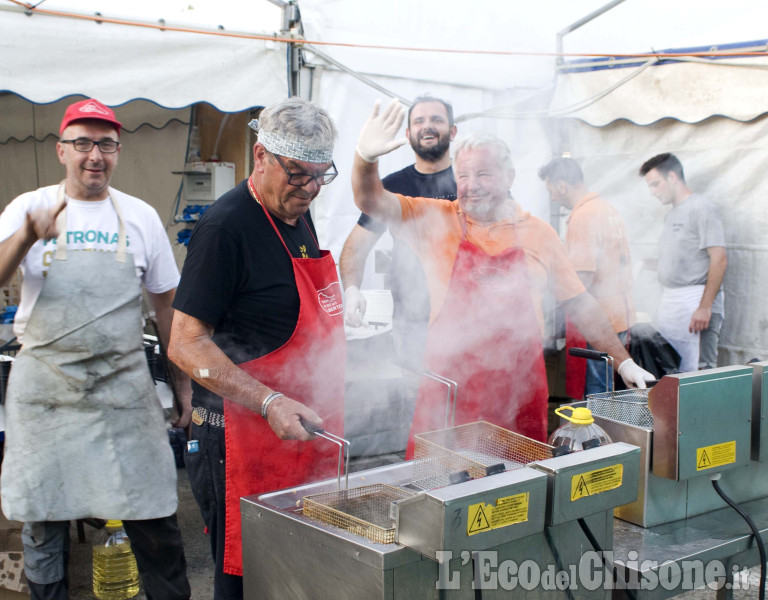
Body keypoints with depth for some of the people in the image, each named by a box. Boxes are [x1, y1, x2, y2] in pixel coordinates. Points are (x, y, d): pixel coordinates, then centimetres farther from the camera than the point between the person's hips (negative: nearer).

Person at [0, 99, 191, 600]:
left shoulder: (140, 216, 5)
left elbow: (168, 303, 11)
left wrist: (184, 382, 9)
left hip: (123, 385, 1)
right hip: (45, 385, 0)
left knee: (152, 515, 3)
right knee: (42, 517, 9)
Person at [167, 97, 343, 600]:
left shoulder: (298, 216, 11)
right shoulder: (225, 226, -15)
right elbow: (186, 344, -18)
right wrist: (269, 402, -26)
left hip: (309, 429, 8)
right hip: (246, 440, -8)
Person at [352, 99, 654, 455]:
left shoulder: (539, 235, 7)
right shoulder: (435, 221, 2)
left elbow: (580, 305, 13)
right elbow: (371, 202, -9)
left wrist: (623, 361, 12)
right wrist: (366, 157, -29)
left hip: (519, 385, 2)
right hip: (450, 383, -1)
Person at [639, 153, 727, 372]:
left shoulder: (701, 208, -8)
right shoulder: (672, 215, 20)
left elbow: (719, 259, -16)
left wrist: (705, 307, -20)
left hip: (695, 302, -9)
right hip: (669, 302, 9)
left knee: (697, 370, -10)